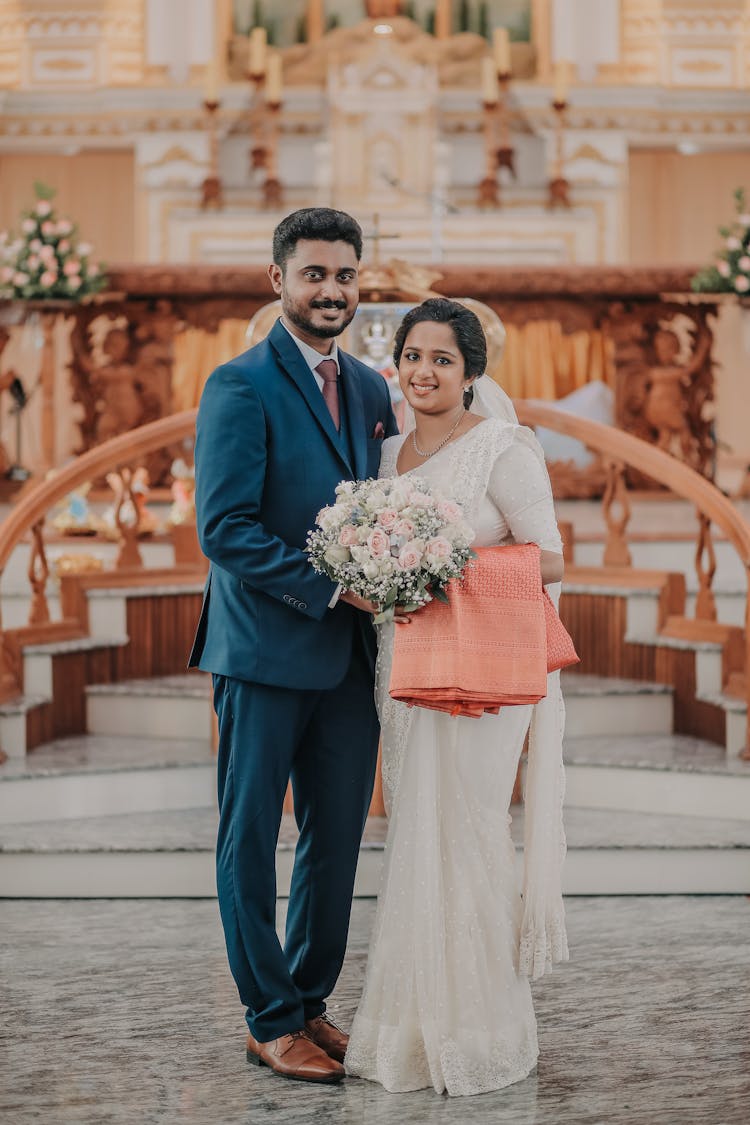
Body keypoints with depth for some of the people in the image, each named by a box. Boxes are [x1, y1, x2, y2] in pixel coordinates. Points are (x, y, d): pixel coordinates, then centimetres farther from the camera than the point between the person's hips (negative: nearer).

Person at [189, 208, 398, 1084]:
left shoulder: (371, 389, 12)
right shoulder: (240, 387, -9)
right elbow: (223, 528, -15)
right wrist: (328, 587, -18)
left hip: (349, 657, 6)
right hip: (264, 650, -6)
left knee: (337, 840, 12)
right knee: (250, 840, 5)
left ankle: (309, 1001, 27)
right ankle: (271, 1021, 17)